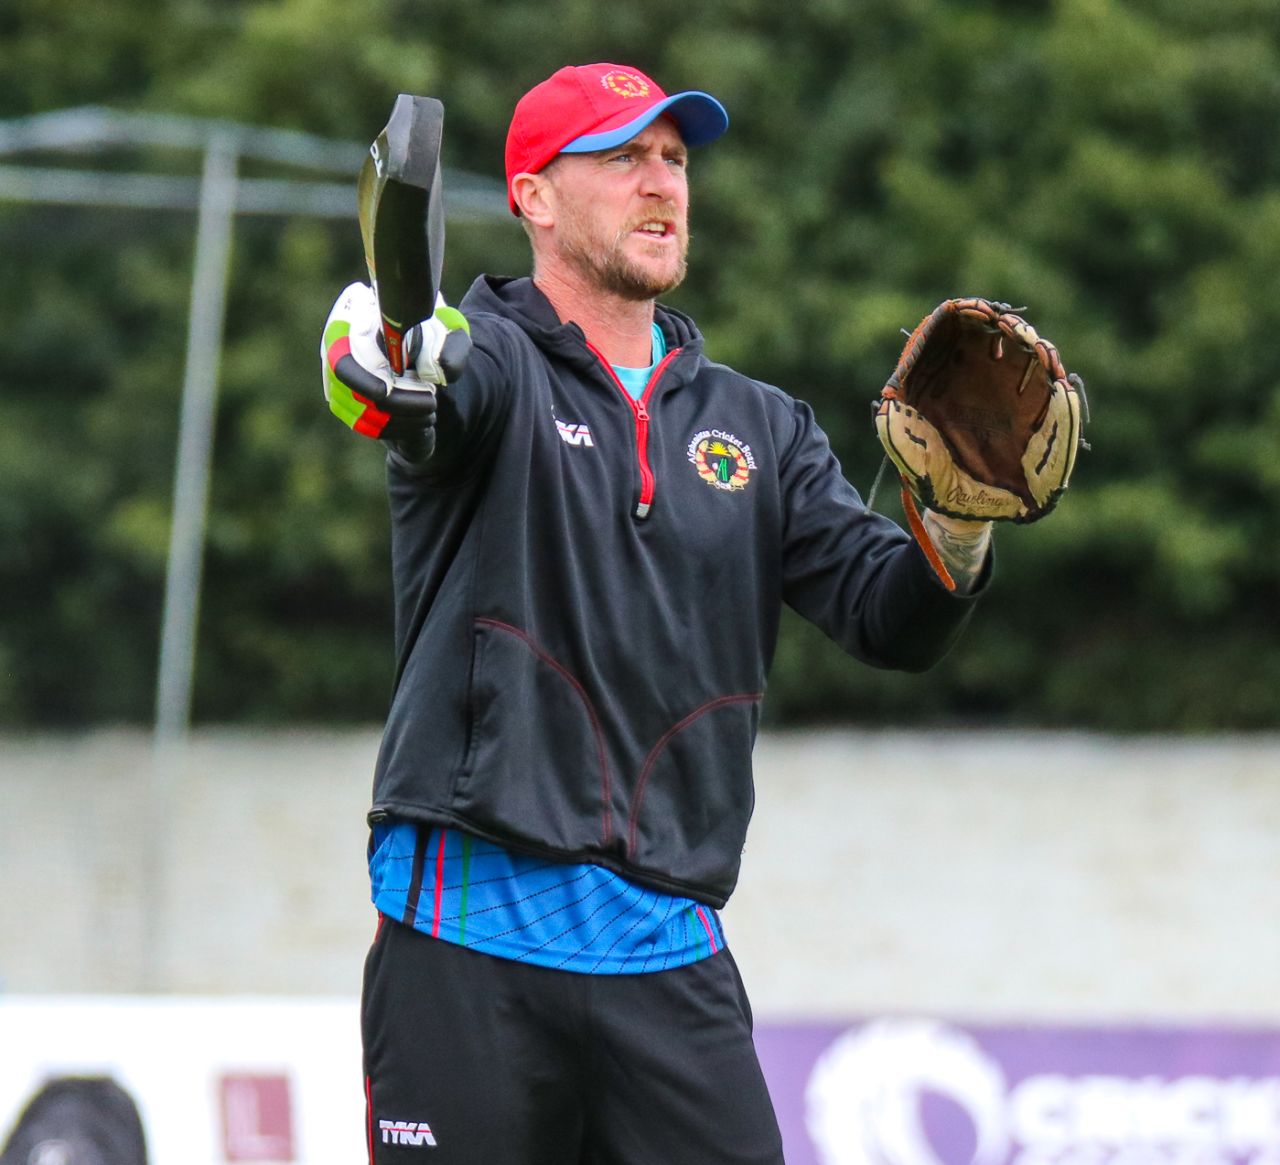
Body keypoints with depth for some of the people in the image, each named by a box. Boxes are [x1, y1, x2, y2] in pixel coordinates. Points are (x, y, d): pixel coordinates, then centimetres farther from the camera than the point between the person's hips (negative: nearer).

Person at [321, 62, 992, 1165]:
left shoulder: (759, 427, 17)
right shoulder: (490, 360, 3)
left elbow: (892, 620, 8)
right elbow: (447, 389, -22)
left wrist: (955, 530, -15)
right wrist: (384, 365, -48)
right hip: (469, 945, -4)